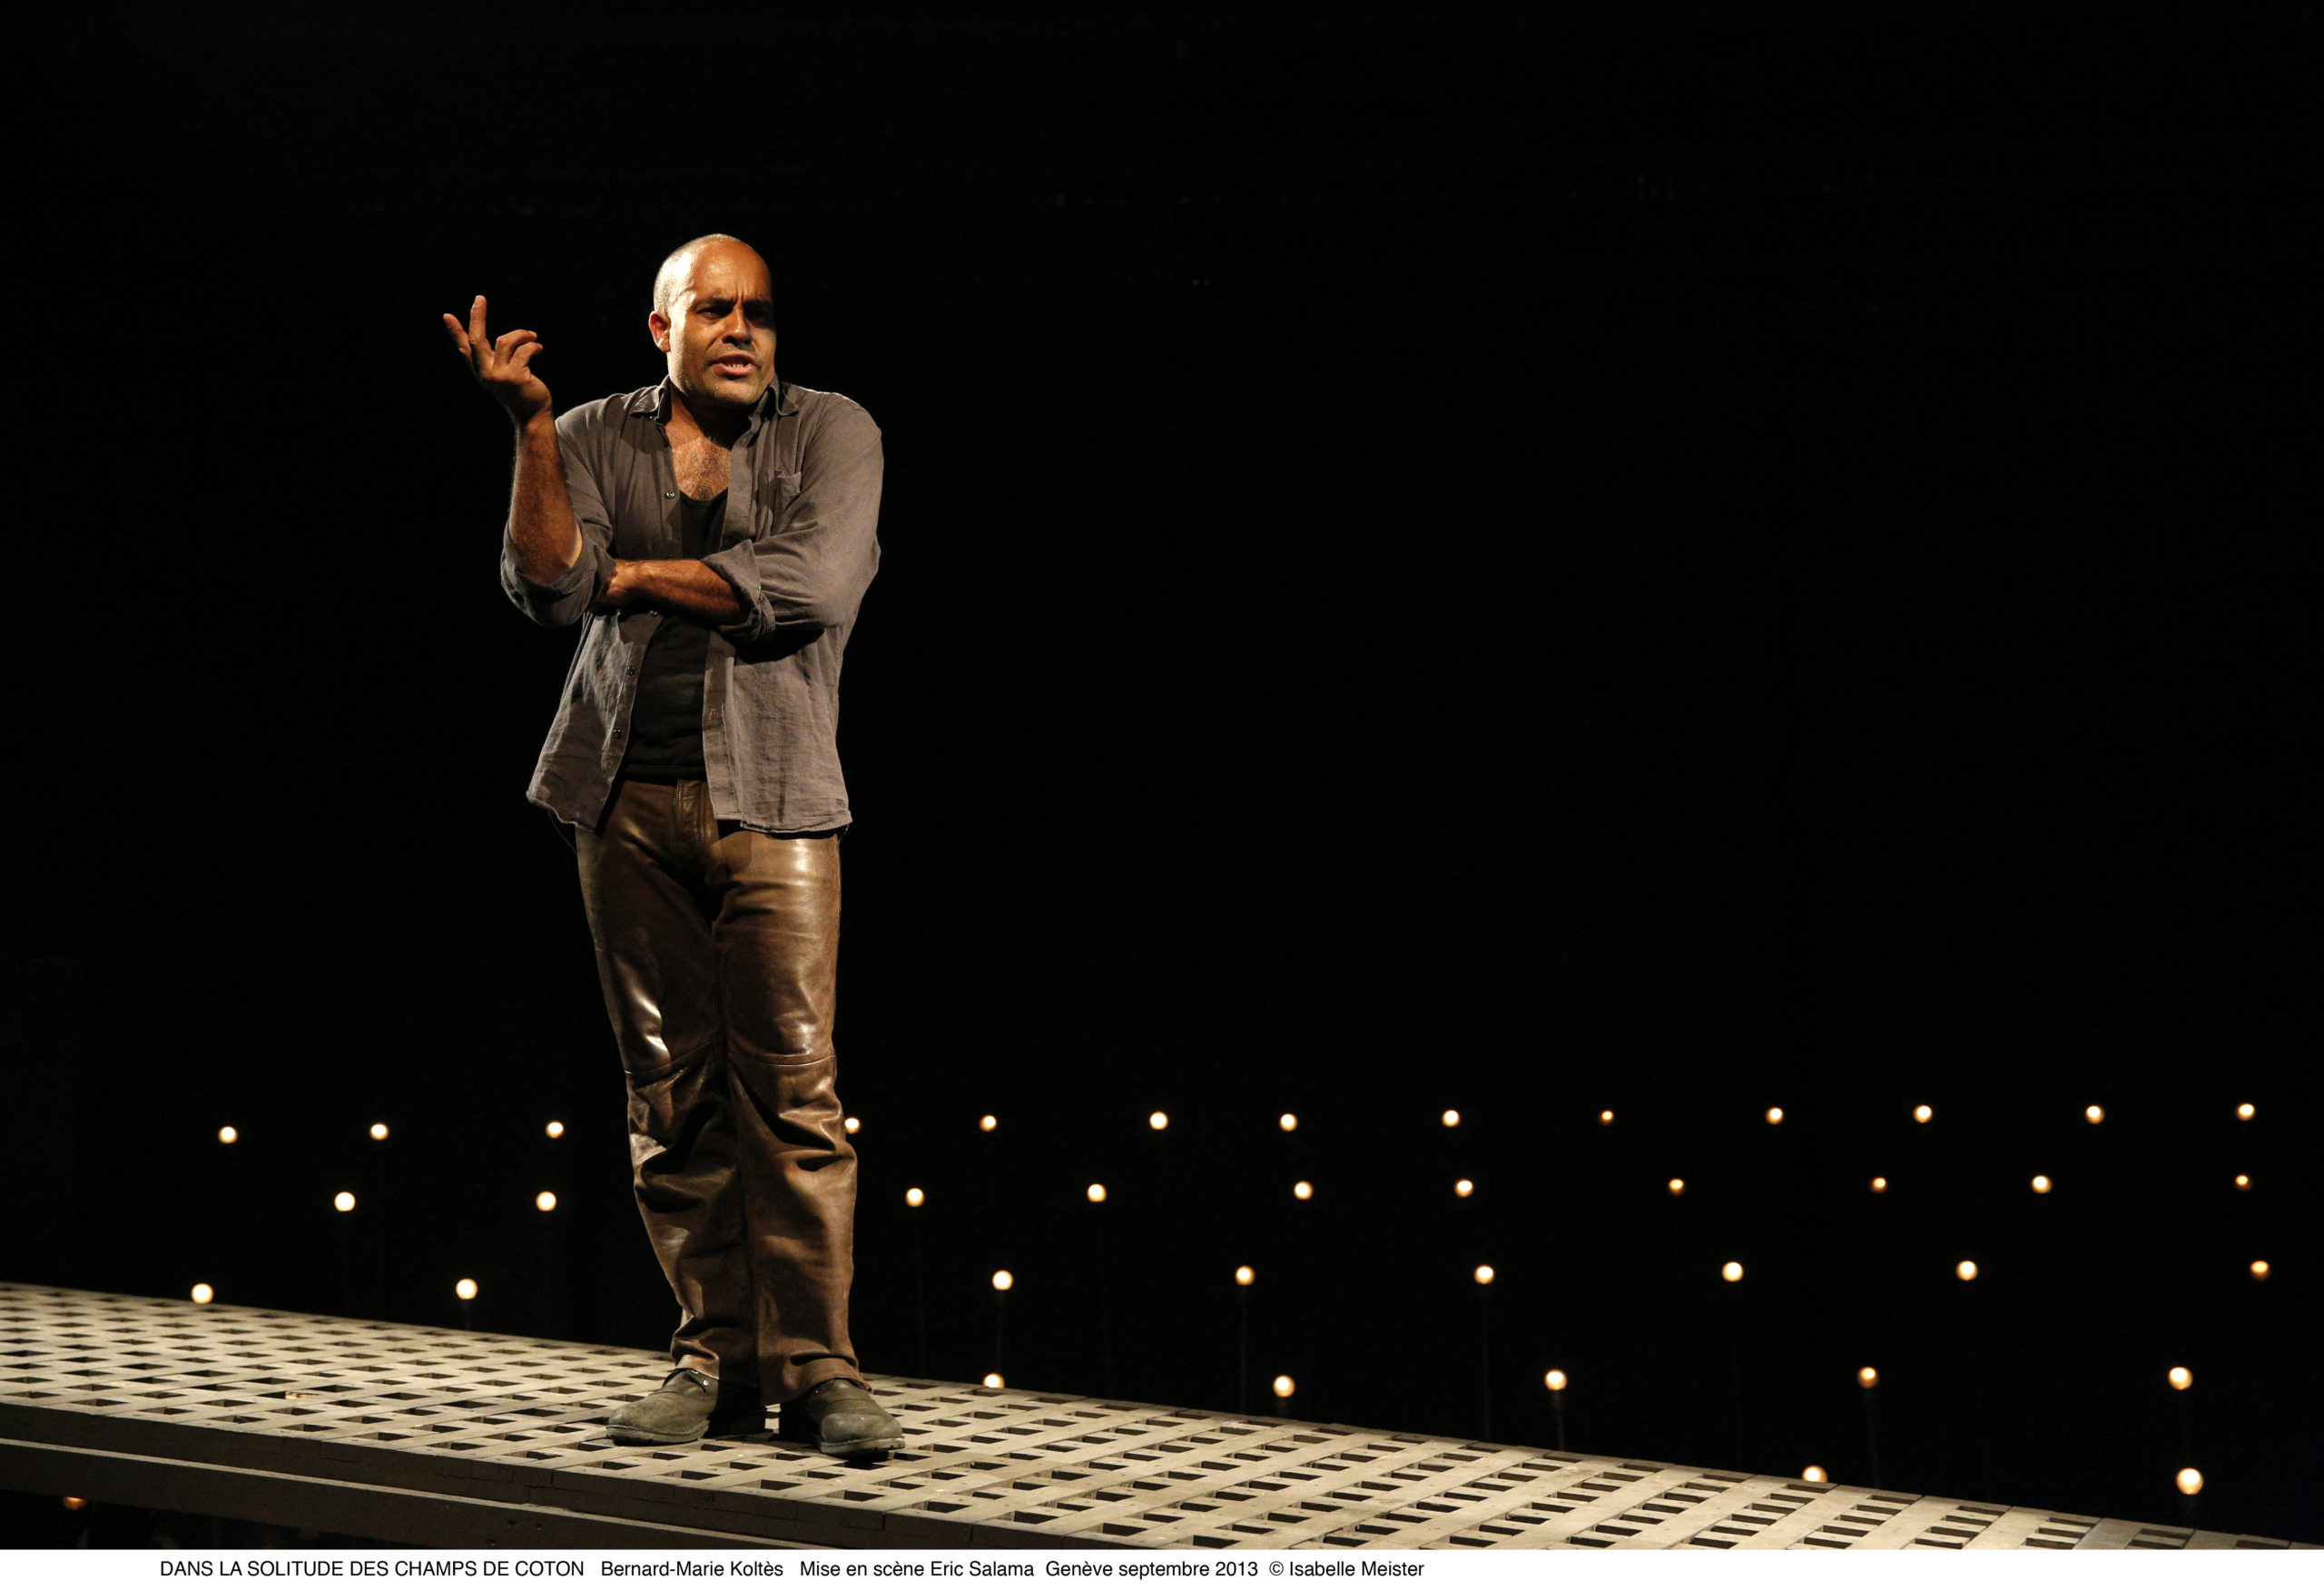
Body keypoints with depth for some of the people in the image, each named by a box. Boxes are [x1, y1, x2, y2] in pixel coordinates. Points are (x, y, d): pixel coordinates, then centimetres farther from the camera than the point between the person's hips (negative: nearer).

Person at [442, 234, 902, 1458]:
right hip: (628, 797, 2)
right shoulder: (596, 439, 12)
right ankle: (716, 1359, 10)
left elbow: (814, 583, -11)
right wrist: (531, 426, -13)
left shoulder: (830, 431, 5)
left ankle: (814, 1367, -3)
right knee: (671, 1089, 4)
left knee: (793, 1083, -8)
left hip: (769, 795, -2)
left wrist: (632, 575, -3)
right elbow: (546, 587, -4)